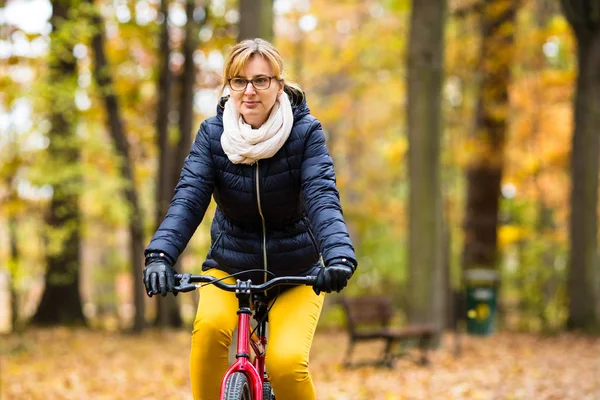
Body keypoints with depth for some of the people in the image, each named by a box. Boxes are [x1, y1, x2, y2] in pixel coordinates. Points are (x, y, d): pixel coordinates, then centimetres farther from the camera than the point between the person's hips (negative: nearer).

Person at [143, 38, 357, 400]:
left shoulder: (305, 132, -13)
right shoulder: (212, 134, -9)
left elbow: (323, 198, -25)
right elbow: (188, 198, -19)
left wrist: (340, 257, -44)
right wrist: (161, 254, -37)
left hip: (295, 273, -1)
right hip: (230, 267, 1)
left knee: (286, 363, -24)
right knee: (210, 326, -31)